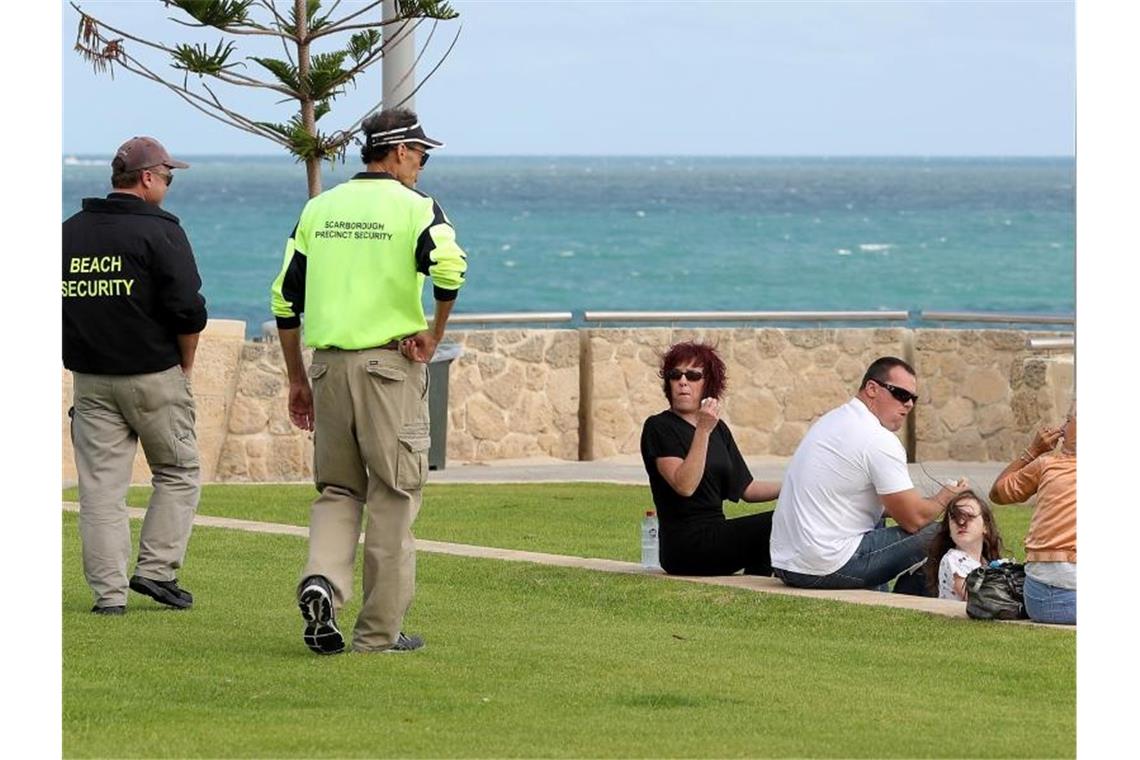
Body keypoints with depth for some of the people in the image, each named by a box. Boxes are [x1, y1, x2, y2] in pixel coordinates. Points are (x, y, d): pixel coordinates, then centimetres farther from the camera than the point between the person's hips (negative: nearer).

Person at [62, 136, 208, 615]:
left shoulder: (68, 233, 7)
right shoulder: (159, 232, -10)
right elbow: (187, 311, -15)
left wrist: (84, 357, 15)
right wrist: (185, 367, 0)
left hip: (89, 378, 4)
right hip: (153, 377, -4)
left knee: (100, 486, 4)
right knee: (178, 472, 12)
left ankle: (108, 592, 1)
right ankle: (156, 569, 3)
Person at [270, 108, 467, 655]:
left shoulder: (319, 208, 12)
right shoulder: (414, 207, -3)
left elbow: (285, 297, 10)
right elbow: (449, 268, -22)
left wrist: (297, 379, 17)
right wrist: (433, 335, -7)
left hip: (328, 364, 4)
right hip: (390, 364, -4)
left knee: (337, 490, 15)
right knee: (393, 496, 4)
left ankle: (321, 581, -12)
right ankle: (380, 631, 5)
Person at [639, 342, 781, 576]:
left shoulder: (718, 429, 16)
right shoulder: (658, 427, -6)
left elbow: (746, 489, 18)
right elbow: (685, 486, -20)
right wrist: (703, 431, -26)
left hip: (715, 534, 7)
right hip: (685, 544, -7)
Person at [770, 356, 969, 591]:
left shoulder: (831, 421, 16)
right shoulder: (879, 440, -13)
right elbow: (914, 519, -10)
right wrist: (944, 499, 11)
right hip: (828, 569, -10)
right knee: (934, 535, -6)